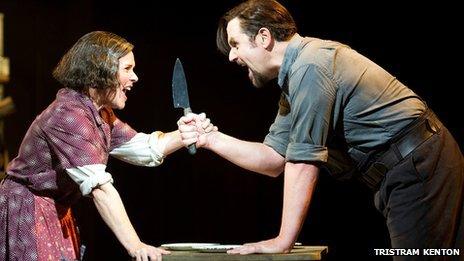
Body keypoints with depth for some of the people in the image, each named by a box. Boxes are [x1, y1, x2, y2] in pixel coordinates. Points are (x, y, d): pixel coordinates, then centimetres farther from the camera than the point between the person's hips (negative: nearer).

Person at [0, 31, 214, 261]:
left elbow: (146, 149, 9)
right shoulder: (69, 115, -25)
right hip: (26, 214, -9)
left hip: (58, 214, 9)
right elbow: (99, 187, -31)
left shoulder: (100, 113, 7)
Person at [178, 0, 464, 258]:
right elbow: (274, 159, 17)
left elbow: (303, 162, -21)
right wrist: (211, 139, 9)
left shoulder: (309, 68, -18)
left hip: (418, 167, -10)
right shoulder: (294, 75, 14)